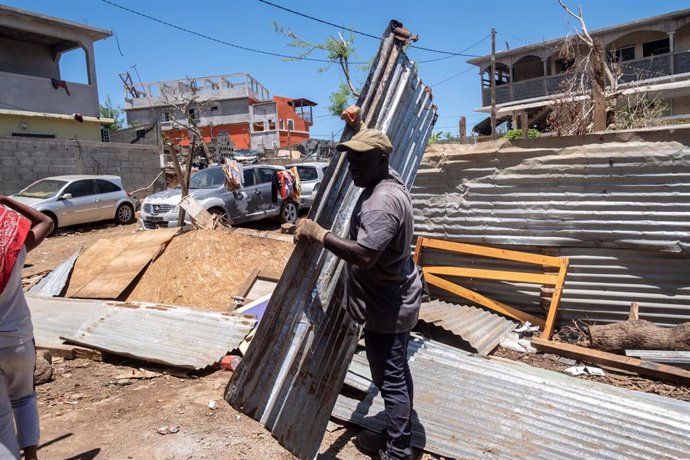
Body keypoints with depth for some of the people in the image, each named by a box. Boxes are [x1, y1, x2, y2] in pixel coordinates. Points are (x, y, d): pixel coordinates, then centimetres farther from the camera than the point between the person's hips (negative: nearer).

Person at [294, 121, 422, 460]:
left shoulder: (382, 202, -28)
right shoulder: (388, 179, 4)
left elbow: (363, 255, -36)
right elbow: (369, 148, 28)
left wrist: (318, 234, -28)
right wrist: (358, 127, 18)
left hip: (386, 307, -11)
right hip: (395, 299, 11)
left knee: (390, 379, 2)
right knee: (396, 373, 20)